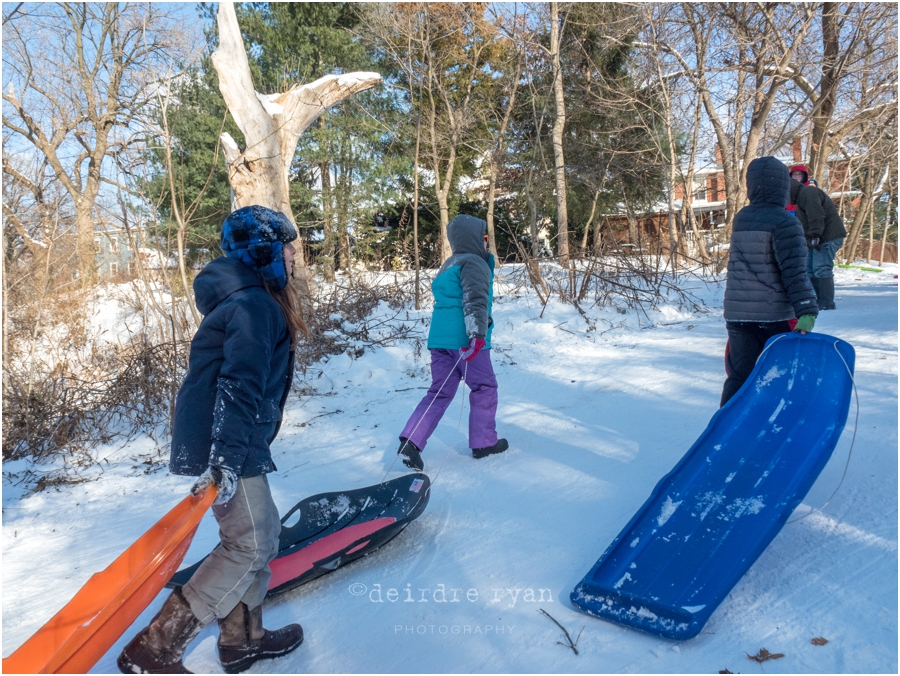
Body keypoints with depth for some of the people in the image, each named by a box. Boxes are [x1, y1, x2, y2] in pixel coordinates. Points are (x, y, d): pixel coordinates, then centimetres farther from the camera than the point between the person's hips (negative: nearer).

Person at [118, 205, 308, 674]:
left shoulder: (251, 299, 16)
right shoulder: (254, 305, -16)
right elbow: (239, 386, -25)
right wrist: (226, 460, -28)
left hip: (234, 443, 10)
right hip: (227, 445, -10)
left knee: (261, 534, 16)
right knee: (248, 546, -3)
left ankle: (242, 637, 29)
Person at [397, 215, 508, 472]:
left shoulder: (447, 266, 23)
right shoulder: (474, 263, -6)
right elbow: (475, 300, -20)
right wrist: (477, 334, -29)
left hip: (439, 337, 8)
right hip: (464, 339, -8)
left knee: (440, 391, 9)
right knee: (484, 388, 9)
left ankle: (411, 440, -5)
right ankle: (483, 442, 17)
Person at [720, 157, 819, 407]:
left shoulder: (740, 219, 9)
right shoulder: (784, 222, -10)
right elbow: (794, 272, -17)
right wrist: (807, 312, -20)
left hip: (737, 314, 5)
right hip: (775, 315, -5)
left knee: (738, 376, 11)